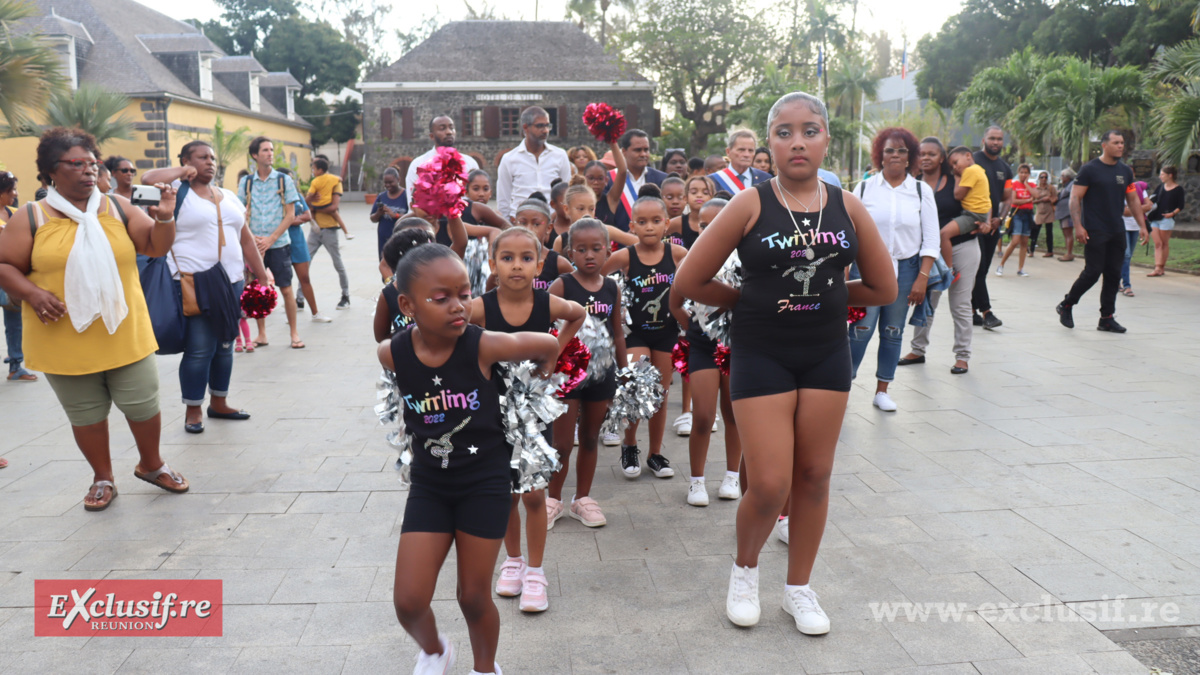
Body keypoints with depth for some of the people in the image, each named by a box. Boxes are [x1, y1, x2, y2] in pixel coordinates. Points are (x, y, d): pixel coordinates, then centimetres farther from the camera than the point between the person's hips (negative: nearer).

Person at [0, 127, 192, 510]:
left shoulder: (118, 208, 4)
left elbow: (157, 247, 3)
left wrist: (164, 218, -16)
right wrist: (31, 293, -15)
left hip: (125, 335, 1)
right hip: (65, 342, -1)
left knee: (143, 403, 8)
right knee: (86, 413, 12)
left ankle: (150, 465, 32)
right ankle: (103, 479, 29)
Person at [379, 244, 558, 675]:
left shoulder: (485, 347, -22)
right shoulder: (391, 354, -15)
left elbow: (549, 346, -6)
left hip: (485, 482, -2)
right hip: (429, 484, 2)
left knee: (474, 597, 9)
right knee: (408, 601, 1)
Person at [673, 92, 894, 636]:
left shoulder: (848, 207, 0)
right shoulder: (750, 204, -9)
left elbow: (883, 289, 8)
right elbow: (690, 282, -7)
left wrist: (822, 295, 6)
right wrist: (753, 301, 2)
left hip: (827, 355, 3)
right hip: (761, 356, -3)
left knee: (814, 476, 11)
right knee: (768, 485, -4)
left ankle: (799, 588, 30)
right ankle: (744, 569, 27)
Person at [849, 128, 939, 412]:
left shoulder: (922, 191, 5)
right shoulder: (865, 188, 2)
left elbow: (931, 240, 4)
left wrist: (922, 278, -5)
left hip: (906, 269, 2)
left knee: (893, 332, 7)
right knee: (861, 329, -9)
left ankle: (882, 390, 18)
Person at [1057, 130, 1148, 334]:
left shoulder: (1125, 171, 13)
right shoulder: (1090, 169, -6)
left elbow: (1133, 199, 19)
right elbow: (1075, 198, -10)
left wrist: (1142, 225, 12)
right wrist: (1078, 226, -19)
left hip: (1117, 232, 6)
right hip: (1095, 232, -6)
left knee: (1113, 275, 5)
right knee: (1093, 272, -9)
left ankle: (1107, 318, 12)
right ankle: (1066, 306, 11)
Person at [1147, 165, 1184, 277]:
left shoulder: (1178, 189, -1)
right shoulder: (1159, 188, 14)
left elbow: (1180, 206, -6)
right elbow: (1153, 201, 17)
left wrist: (1172, 213, -20)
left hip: (1167, 219, -5)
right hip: (1155, 219, 5)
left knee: (1165, 244, 2)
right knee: (1157, 244, -1)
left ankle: (1161, 267, 5)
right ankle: (1157, 268, -6)